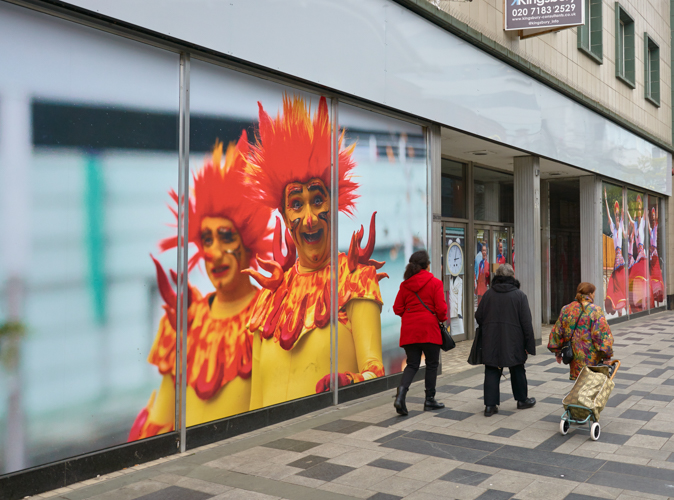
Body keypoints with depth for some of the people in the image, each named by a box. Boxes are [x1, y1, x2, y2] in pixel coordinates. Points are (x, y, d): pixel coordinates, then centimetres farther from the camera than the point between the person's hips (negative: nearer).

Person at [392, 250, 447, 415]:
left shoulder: (405, 284, 3)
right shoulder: (434, 283, -7)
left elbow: (397, 309, 4)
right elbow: (441, 308, -10)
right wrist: (443, 319, 11)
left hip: (409, 330, 4)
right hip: (429, 329, -4)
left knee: (412, 364, 10)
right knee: (432, 364, 12)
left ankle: (401, 393, -12)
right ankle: (429, 400, 18)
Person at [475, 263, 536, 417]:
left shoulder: (489, 294, -2)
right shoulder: (519, 295, -7)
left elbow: (478, 317, 2)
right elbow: (526, 322, -9)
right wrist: (529, 344, -4)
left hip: (491, 342, 1)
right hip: (513, 342, -1)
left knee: (491, 371, 5)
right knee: (517, 371, 16)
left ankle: (490, 404, 1)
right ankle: (522, 400, 31)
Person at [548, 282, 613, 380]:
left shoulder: (565, 310, 7)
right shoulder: (595, 311, -8)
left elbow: (557, 332, 11)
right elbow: (602, 335, -13)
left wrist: (557, 353, 20)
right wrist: (607, 357, -7)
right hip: (591, 359, -4)